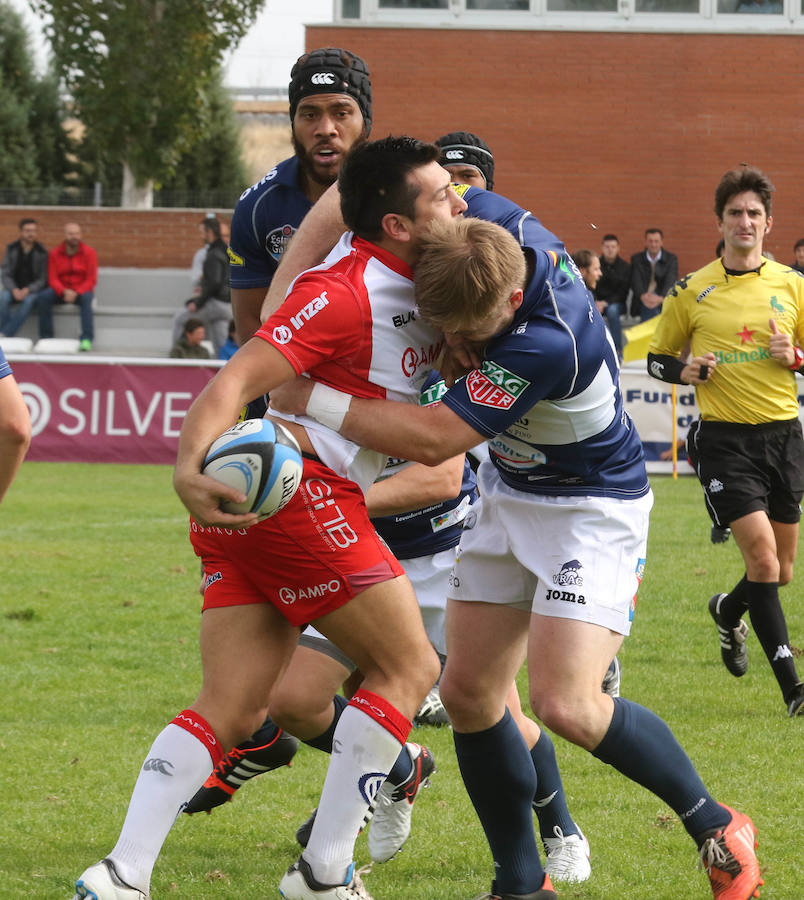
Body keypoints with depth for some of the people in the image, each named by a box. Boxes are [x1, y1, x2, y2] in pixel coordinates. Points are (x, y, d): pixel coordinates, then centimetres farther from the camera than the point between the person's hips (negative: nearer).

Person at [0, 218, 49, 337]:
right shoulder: (11, 249, 2)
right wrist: (14, 290, -20)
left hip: (32, 290, -1)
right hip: (13, 288, 1)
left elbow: (43, 279, -3)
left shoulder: (41, 252, -2)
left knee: (29, 300, -36)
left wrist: (27, 290, -20)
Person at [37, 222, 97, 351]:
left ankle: (87, 339, -42)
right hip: (60, 291, 2)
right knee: (43, 297, -28)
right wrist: (64, 292, -25)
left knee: (86, 298, -37)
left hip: (82, 291, -1)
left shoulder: (89, 252, -4)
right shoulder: (54, 253, 0)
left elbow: (91, 280, -7)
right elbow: (53, 279, -4)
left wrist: (76, 292, -23)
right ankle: (46, 338, -25)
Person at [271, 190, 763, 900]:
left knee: (565, 704, -19)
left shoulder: (548, 343, -37)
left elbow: (432, 441, -36)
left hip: (593, 508, -8)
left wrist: (309, 400, -31)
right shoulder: (501, 226, -16)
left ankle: (716, 829, 2)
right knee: (467, 693, 2)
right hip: (508, 494, 8)